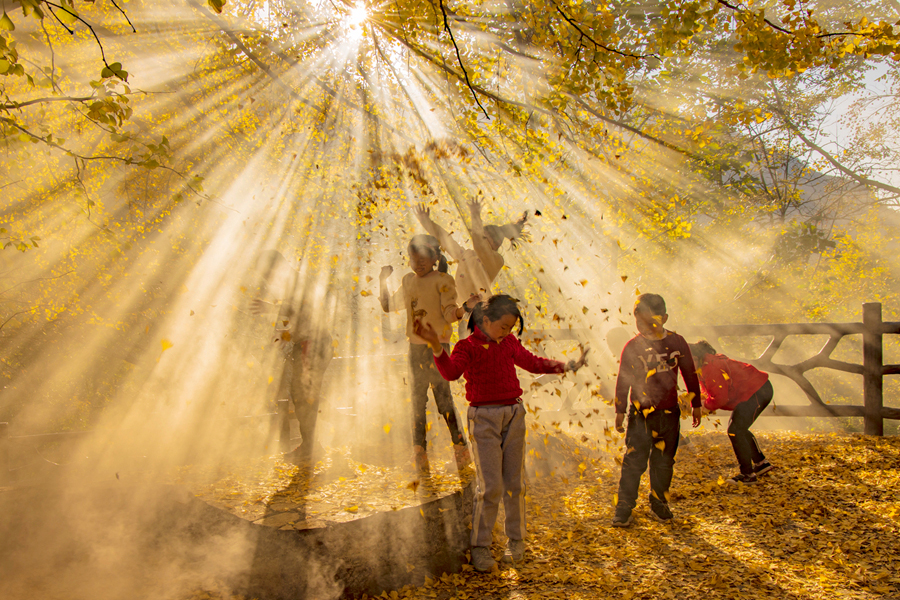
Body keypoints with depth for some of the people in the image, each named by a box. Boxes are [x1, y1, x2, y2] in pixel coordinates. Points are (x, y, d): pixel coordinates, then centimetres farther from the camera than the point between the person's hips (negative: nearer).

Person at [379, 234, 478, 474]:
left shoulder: (443, 280, -7)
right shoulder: (408, 281, 13)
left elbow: (448, 314, -17)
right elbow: (389, 306, 22)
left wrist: (463, 309, -37)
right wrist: (383, 281, 11)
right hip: (415, 347, 7)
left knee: (443, 397, -8)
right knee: (417, 400, 9)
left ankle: (460, 447, 7)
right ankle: (419, 453, 17)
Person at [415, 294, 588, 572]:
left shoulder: (509, 342, 10)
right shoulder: (467, 346, -6)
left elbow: (532, 362, 19)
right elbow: (451, 372, -25)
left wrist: (567, 366, 12)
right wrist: (436, 346, -43)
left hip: (514, 415, 5)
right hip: (484, 418, -4)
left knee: (514, 482, 7)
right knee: (490, 486, -8)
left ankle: (516, 540, 23)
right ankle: (480, 546, 8)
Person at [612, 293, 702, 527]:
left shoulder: (676, 342, 0)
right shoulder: (632, 347, -6)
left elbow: (690, 374, 11)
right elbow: (622, 380, -1)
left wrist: (696, 404, 14)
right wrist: (619, 411, 0)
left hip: (669, 413, 2)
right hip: (641, 414, -2)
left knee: (664, 462, 11)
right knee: (634, 461, -4)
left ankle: (659, 504, 28)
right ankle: (624, 507, 6)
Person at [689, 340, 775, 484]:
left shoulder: (710, 368, -25)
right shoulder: (703, 367, 9)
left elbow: (721, 397, -24)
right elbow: (711, 392, 12)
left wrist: (706, 406, -11)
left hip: (757, 391, -11)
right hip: (758, 390, 11)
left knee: (735, 431, -10)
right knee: (738, 429, 20)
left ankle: (747, 474, -2)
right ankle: (761, 463, 31)